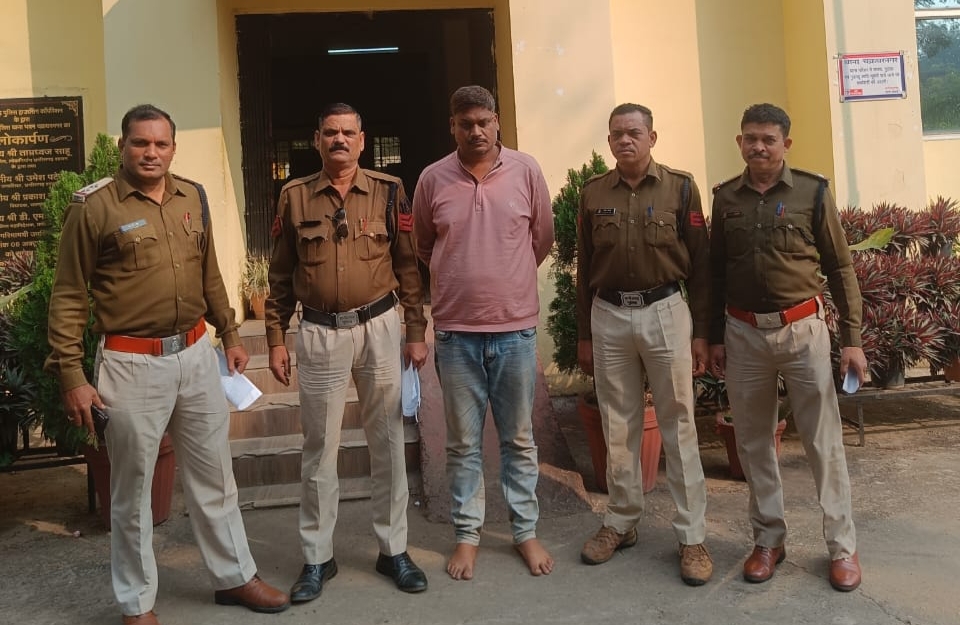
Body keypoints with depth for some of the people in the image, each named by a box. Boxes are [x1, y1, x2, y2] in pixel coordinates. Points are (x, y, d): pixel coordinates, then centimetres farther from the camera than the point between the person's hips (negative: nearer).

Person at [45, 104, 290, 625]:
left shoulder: (192, 198, 7)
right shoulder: (94, 207, -9)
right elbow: (68, 297, -7)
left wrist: (229, 335, 18)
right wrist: (71, 375, -11)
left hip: (196, 354, 5)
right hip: (132, 364, -5)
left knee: (214, 475, 16)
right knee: (132, 490, 9)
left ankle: (235, 577, 32)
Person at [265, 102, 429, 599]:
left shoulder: (388, 191, 1)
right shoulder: (294, 196, 3)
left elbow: (407, 265, 3)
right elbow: (280, 276, 6)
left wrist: (416, 332, 1)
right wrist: (276, 339, 4)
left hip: (378, 328, 0)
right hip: (319, 335, 0)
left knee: (387, 442, 8)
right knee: (319, 449, 8)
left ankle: (393, 550, 23)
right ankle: (317, 558, 22)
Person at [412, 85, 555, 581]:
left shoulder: (526, 171, -2)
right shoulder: (433, 179, -1)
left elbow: (542, 240, 9)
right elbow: (422, 248, 13)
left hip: (516, 327, 0)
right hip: (455, 330, 0)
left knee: (519, 438, 12)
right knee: (463, 442, 10)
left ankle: (526, 531, 27)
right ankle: (467, 535, 25)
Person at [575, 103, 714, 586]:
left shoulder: (680, 188, 0)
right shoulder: (593, 193, 6)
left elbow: (699, 264, 0)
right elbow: (584, 267, 9)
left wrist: (701, 332, -4)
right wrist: (583, 335, 8)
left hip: (665, 313, -2)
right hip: (609, 315, 2)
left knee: (678, 425, 2)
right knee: (618, 425, 11)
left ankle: (692, 536, 11)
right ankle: (621, 522, 25)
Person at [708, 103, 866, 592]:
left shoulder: (812, 192, -2)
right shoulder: (725, 198, 4)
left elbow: (840, 268, 0)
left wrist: (852, 338, -3)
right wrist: (715, 337, 8)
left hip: (802, 330, -2)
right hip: (743, 333, 3)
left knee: (823, 440, 4)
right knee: (753, 441, 10)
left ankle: (842, 545, 18)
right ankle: (768, 539, 25)